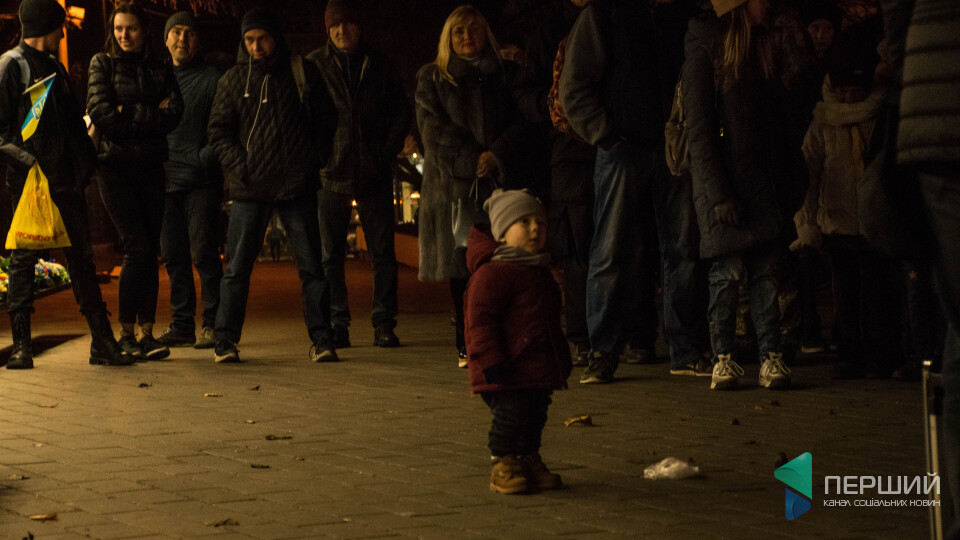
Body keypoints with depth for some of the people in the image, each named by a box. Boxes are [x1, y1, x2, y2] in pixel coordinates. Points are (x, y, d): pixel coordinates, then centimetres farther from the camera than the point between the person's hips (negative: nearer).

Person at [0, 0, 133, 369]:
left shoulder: (55, 68, 19)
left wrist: (85, 163, 10)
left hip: (65, 180, 7)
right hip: (30, 181, -7)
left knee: (82, 258, 6)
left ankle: (102, 342, 8)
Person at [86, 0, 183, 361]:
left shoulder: (160, 70, 15)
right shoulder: (102, 64, 7)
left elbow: (174, 115, -1)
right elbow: (101, 113, -7)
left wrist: (129, 114, -9)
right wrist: (150, 115, -6)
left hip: (151, 167, 3)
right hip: (116, 165, -3)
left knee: (150, 251, -1)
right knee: (137, 247, -12)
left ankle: (146, 333, 4)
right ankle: (126, 334, -4)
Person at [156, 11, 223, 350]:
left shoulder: (211, 79, 0)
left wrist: (205, 157, -14)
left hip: (201, 181, -5)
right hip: (165, 179, 5)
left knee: (204, 253, -8)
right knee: (173, 256, 6)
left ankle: (213, 323, -3)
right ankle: (182, 325, 11)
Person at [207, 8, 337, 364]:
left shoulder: (302, 73, 5)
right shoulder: (233, 80, 5)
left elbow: (325, 119, 12)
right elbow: (218, 131, 7)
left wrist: (314, 160, 1)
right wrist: (239, 166, -7)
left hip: (298, 187, 0)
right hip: (250, 188, 0)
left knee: (311, 266, 1)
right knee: (237, 267, 0)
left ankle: (322, 340, 6)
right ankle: (225, 341, 5)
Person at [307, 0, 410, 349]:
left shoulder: (380, 65, 8)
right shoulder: (314, 65, 4)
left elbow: (401, 111, 12)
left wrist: (387, 151, 2)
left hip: (374, 174, 1)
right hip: (330, 173, -1)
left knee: (382, 252, 1)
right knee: (330, 254, 1)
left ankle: (384, 324, 7)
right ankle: (337, 324, 7)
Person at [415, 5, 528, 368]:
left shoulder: (504, 76, 16)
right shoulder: (432, 79, 12)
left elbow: (520, 122, 6)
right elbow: (433, 128, 0)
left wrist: (497, 155, -12)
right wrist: (470, 159, -11)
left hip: (499, 180, 1)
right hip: (452, 181, -1)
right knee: (460, 266, -4)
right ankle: (467, 346, 0)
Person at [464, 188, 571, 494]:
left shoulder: (541, 273, 17)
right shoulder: (493, 273, -14)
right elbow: (480, 318, -18)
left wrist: (561, 359, 27)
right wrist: (491, 360, -23)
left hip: (538, 369, 9)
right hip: (507, 370, -9)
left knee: (535, 415, 14)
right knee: (510, 413, -7)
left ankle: (529, 460, 27)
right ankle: (503, 466, 5)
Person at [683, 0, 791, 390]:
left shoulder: (758, 44, 15)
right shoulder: (704, 47, -5)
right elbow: (698, 127, -10)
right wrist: (717, 193, -16)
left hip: (758, 176, 6)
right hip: (722, 178, -5)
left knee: (765, 269, -2)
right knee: (728, 270, -6)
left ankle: (770, 357, -2)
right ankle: (723, 358, 3)